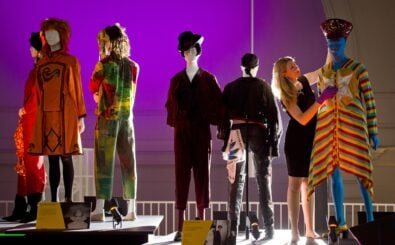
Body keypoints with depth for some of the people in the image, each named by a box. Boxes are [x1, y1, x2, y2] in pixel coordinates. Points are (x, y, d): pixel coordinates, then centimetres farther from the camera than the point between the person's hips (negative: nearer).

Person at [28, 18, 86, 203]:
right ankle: (53, 199, 6)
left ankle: (68, 198, -1)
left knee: (66, 157, -5)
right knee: (52, 159, 4)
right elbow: (39, 92, 15)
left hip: (65, 114, -3)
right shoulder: (41, 63, 13)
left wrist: (81, 117, -1)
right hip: (46, 115, 3)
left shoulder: (71, 61, 4)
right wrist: (39, 116, 9)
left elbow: (77, 90, 3)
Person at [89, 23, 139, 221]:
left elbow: (93, 88, 5)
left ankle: (99, 209, -5)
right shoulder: (133, 66, 6)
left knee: (103, 162, -2)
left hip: (107, 116, -4)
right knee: (128, 162, 6)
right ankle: (131, 210, 6)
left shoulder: (103, 65, -7)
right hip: (127, 117, 4)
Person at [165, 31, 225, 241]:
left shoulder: (208, 79, 4)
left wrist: (215, 122, -9)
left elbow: (217, 105, 1)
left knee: (202, 174, 2)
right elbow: (170, 104, 9)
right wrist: (176, 121, -4)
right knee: (181, 175, -1)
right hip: (182, 132, 1)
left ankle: (201, 222, 7)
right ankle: (180, 226, 0)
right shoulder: (176, 80, 9)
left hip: (202, 132, -1)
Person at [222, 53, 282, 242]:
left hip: (237, 133, 1)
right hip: (259, 133, -1)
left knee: (237, 181, 3)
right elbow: (274, 115, -1)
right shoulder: (264, 86, 2)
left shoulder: (230, 88, 6)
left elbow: (223, 115, 3)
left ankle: (233, 229, -4)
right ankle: (269, 228, 3)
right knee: (264, 180, 5)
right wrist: (274, 141, 2)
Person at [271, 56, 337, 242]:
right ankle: (294, 231, -4)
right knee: (295, 183, -5)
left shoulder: (303, 82, 4)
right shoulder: (286, 95, -15)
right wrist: (322, 99, -30)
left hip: (311, 139, 7)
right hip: (296, 141, -7)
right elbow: (302, 119, -25)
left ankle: (310, 229, 11)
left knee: (308, 183, 8)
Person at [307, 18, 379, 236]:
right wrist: (318, 132, 13)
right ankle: (341, 222, 9)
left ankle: (370, 220, 0)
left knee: (359, 172, -8)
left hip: (352, 126, -4)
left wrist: (373, 132, -6)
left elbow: (369, 101, -2)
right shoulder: (322, 72, 12)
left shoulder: (358, 69, -2)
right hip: (328, 127, 5)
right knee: (334, 174, 3)